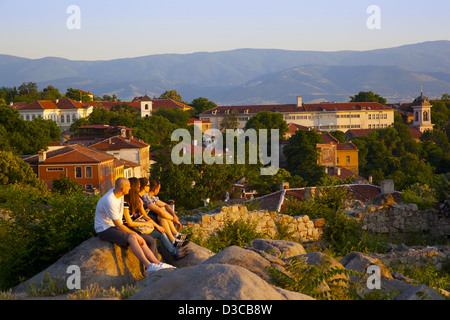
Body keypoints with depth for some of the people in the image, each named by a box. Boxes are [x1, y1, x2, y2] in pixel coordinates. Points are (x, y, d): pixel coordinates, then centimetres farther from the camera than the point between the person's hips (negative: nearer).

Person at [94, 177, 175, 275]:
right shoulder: (110, 202, -26)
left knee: (141, 241, -9)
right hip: (104, 230, -9)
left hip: (115, 227, 9)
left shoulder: (117, 192, 1)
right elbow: (119, 225, -21)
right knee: (132, 238, -31)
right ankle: (148, 266, -37)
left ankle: (158, 264, -15)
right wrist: (134, 233, -12)